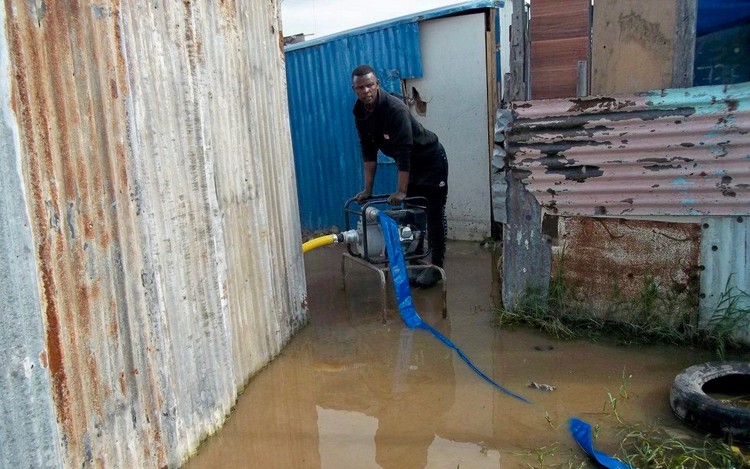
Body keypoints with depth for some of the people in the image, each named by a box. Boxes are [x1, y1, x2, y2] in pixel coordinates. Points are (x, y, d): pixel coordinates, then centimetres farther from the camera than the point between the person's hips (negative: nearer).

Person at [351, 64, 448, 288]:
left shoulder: (395, 108, -30)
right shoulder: (360, 113, -7)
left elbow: (404, 151, -32)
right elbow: (368, 152, -2)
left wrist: (401, 190, -30)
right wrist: (368, 189, -4)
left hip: (431, 161, -7)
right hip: (410, 165, 7)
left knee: (434, 214, -3)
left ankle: (436, 266, 5)